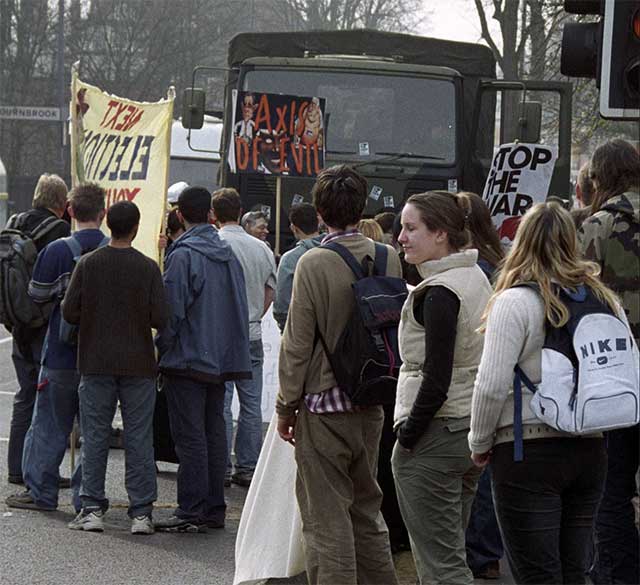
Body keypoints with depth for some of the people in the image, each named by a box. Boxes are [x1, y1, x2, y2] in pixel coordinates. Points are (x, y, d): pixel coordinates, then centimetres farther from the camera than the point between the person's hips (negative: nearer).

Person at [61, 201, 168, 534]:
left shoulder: (88, 264, -4)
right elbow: (160, 318, -9)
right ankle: (141, 512, 3)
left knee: (95, 437, 6)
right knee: (139, 438, 3)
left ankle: (92, 509, 5)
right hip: (138, 364, -1)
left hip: (95, 364, 1)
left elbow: (69, 312, -5)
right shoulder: (148, 268, -6)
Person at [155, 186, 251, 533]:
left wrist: (163, 348, -3)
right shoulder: (229, 255, 9)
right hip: (221, 361, 7)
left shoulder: (183, 256, -15)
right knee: (214, 434, 12)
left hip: (188, 360, -7)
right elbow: (240, 309, 15)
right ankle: (214, 509, 16)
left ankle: (191, 511, -5)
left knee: (190, 438, -5)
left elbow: (172, 312, -16)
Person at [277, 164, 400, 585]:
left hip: (325, 406, -6)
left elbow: (297, 344, -11)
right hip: (372, 405, 6)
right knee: (367, 509, 18)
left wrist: (286, 407, -3)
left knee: (327, 518, 0)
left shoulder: (314, 263, -14)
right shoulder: (388, 259, 1)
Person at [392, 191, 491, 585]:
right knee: (450, 553, 16)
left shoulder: (440, 293, -17)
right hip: (472, 431, 9)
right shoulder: (476, 278, 11)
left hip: (435, 434, -9)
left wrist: (408, 435, -13)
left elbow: (436, 379, -21)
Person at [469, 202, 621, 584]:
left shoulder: (515, 302, -10)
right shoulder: (604, 299, 7)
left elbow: (492, 386, -14)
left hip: (529, 452, -5)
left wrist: (479, 444, 0)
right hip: (590, 449, 6)